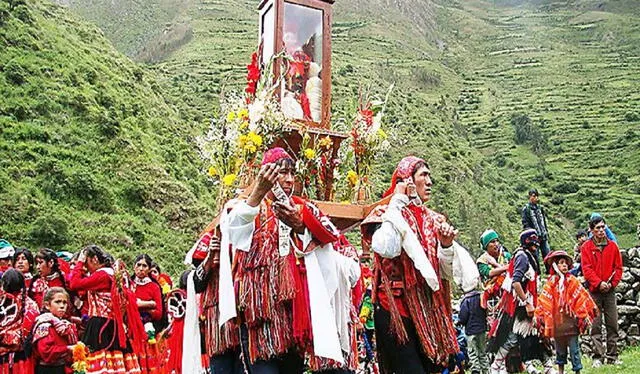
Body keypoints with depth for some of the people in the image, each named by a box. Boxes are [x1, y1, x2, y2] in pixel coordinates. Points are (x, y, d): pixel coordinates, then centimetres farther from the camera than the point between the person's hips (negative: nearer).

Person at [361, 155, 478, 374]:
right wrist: (398, 201, -13)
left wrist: (446, 245, -7)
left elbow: (447, 272, 13)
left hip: (427, 310, 6)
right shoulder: (387, 213, -1)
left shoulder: (432, 220, 14)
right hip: (395, 308, -6)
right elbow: (385, 249, -24)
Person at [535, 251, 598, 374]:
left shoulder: (573, 281, -2)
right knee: (560, 349, 15)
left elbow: (581, 299, 0)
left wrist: (583, 316, -2)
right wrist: (539, 317, 3)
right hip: (557, 323, 2)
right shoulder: (550, 283, 0)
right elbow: (544, 302, 4)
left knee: (574, 349, 0)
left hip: (571, 321, -2)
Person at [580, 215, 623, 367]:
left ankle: (612, 356, 11)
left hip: (610, 291, 2)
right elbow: (587, 269, -5)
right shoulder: (587, 247, 0)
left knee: (612, 324, 4)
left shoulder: (612, 246, 7)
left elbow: (618, 267, 7)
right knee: (596, 325, -1)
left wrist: (612, 283, -6)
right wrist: (599, 283, -15)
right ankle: (598, 356, 2)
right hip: (594, 291, -2)